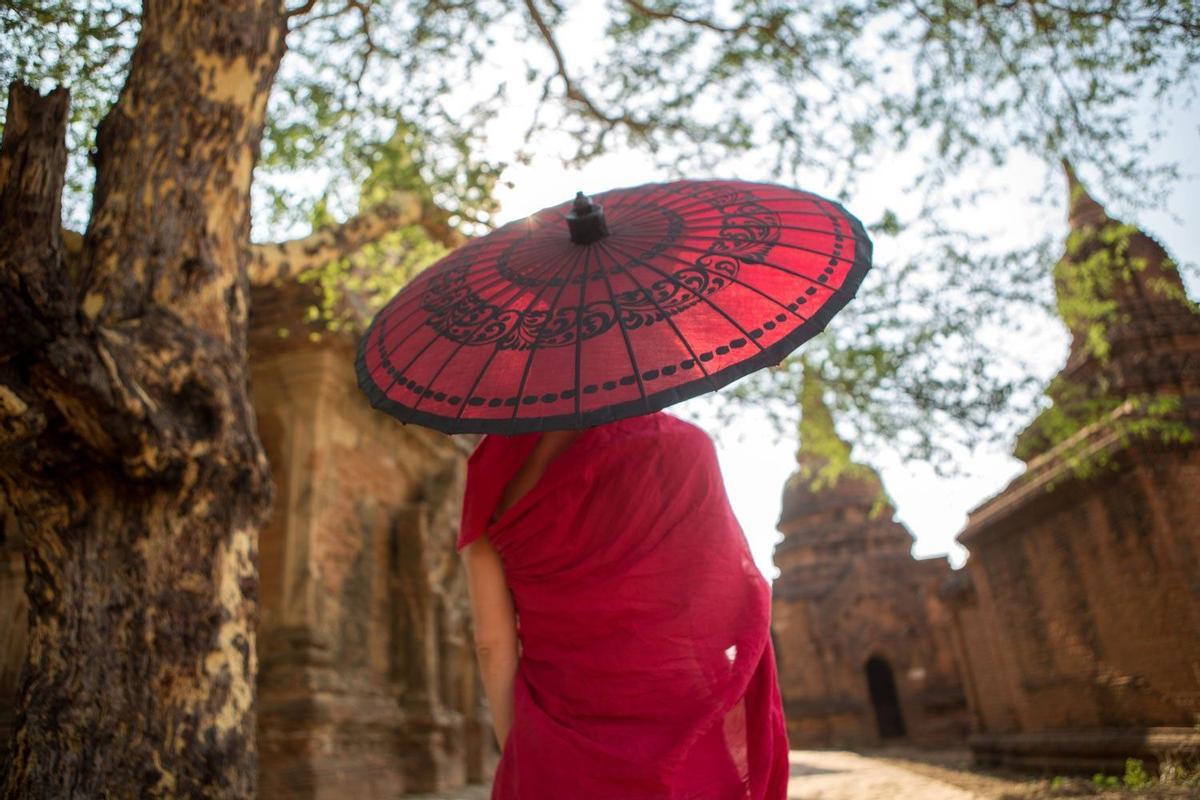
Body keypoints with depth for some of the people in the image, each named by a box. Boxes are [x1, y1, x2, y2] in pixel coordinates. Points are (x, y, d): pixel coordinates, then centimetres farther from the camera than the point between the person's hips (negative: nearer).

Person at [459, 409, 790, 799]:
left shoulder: (492, 471, -2)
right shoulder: (681, 444, -4)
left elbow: (493, 644, -3)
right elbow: (743, 610, -1)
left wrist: (516, 757, 8)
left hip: (559, 754, 1)